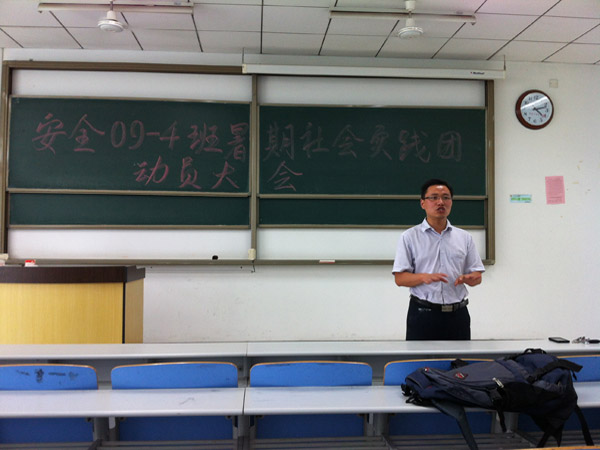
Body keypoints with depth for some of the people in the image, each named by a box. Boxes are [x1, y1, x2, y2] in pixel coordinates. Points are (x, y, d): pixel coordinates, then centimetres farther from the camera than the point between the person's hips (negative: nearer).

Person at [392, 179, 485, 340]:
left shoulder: (465, 237, 11)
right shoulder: (409, 237, 1)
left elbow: (477, 276, 10)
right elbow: (400, 278, -4)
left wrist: (468, 278, -13)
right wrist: (424, 277, -23)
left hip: (457, 315, 3)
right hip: (423, 314, -3)